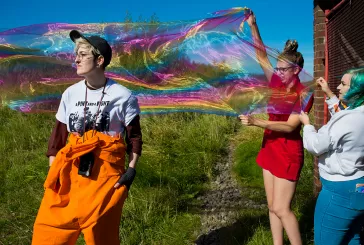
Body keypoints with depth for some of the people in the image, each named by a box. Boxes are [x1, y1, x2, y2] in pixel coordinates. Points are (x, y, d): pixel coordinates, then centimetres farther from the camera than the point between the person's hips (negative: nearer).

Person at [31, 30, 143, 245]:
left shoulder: (123, 96, -5)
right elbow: (59, 134, 10)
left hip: (106, 171, -3)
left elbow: (135, 136, 0)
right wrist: (53, 171, 5)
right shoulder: (70, 94, 5)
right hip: (70, 169, 4)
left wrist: (132, 169, -9)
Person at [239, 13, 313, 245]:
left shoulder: (303, 95, -13)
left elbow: (290, 126, -21)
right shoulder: (278, 84, 3)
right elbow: (262, 56, 4)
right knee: (272, 206, 12)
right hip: (270, 147, 7)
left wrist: (257, 122, -29)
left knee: (281, 208, -3)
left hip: (288, 152, -7)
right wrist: (253, 27, -4)